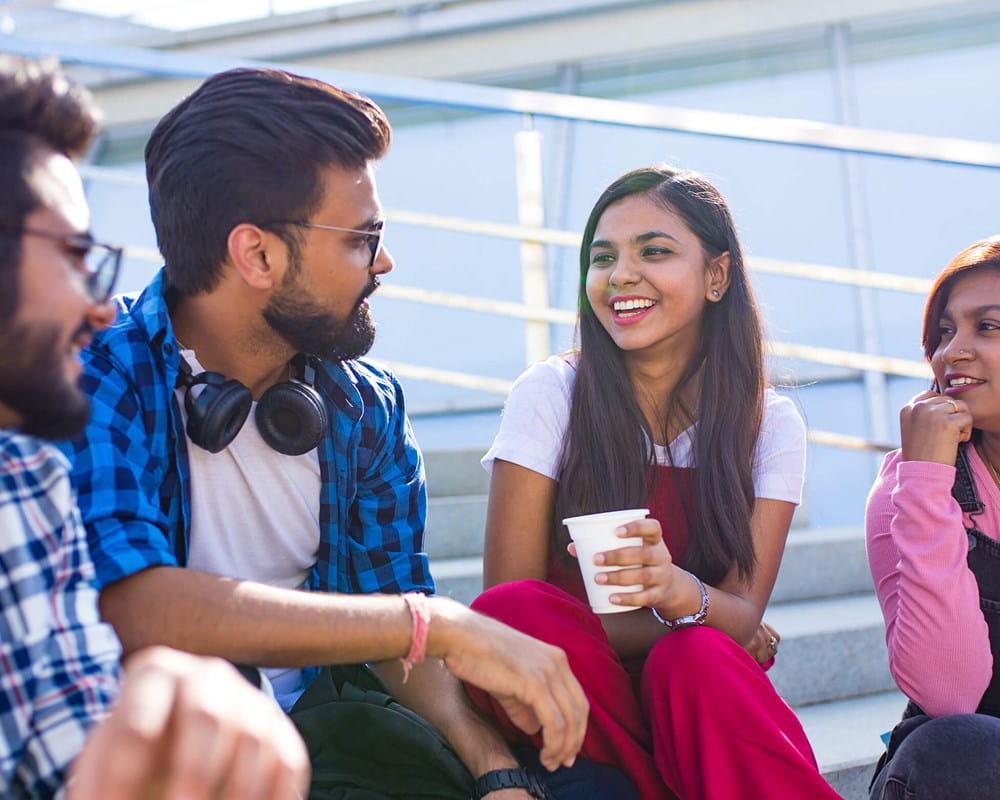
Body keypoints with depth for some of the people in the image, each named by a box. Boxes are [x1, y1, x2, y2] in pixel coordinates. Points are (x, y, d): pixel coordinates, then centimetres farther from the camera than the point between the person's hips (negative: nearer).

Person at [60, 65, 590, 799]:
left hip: (308, 726, 5)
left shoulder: (368, 404, 5)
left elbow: (392, 619, 8)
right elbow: (129, 606, -30)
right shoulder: (95, 373, -16)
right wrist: (437, 623, -29)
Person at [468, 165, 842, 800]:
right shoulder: (552, 396, -4)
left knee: (698, 660, -35)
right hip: (571, 705, 2)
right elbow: (510, 608, -7)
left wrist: (679, 592, -31)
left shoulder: (770, 426, 2)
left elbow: (744, 618, -6)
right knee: (513, 609, -31)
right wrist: (701, 626, -11)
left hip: (708, 700, -1)